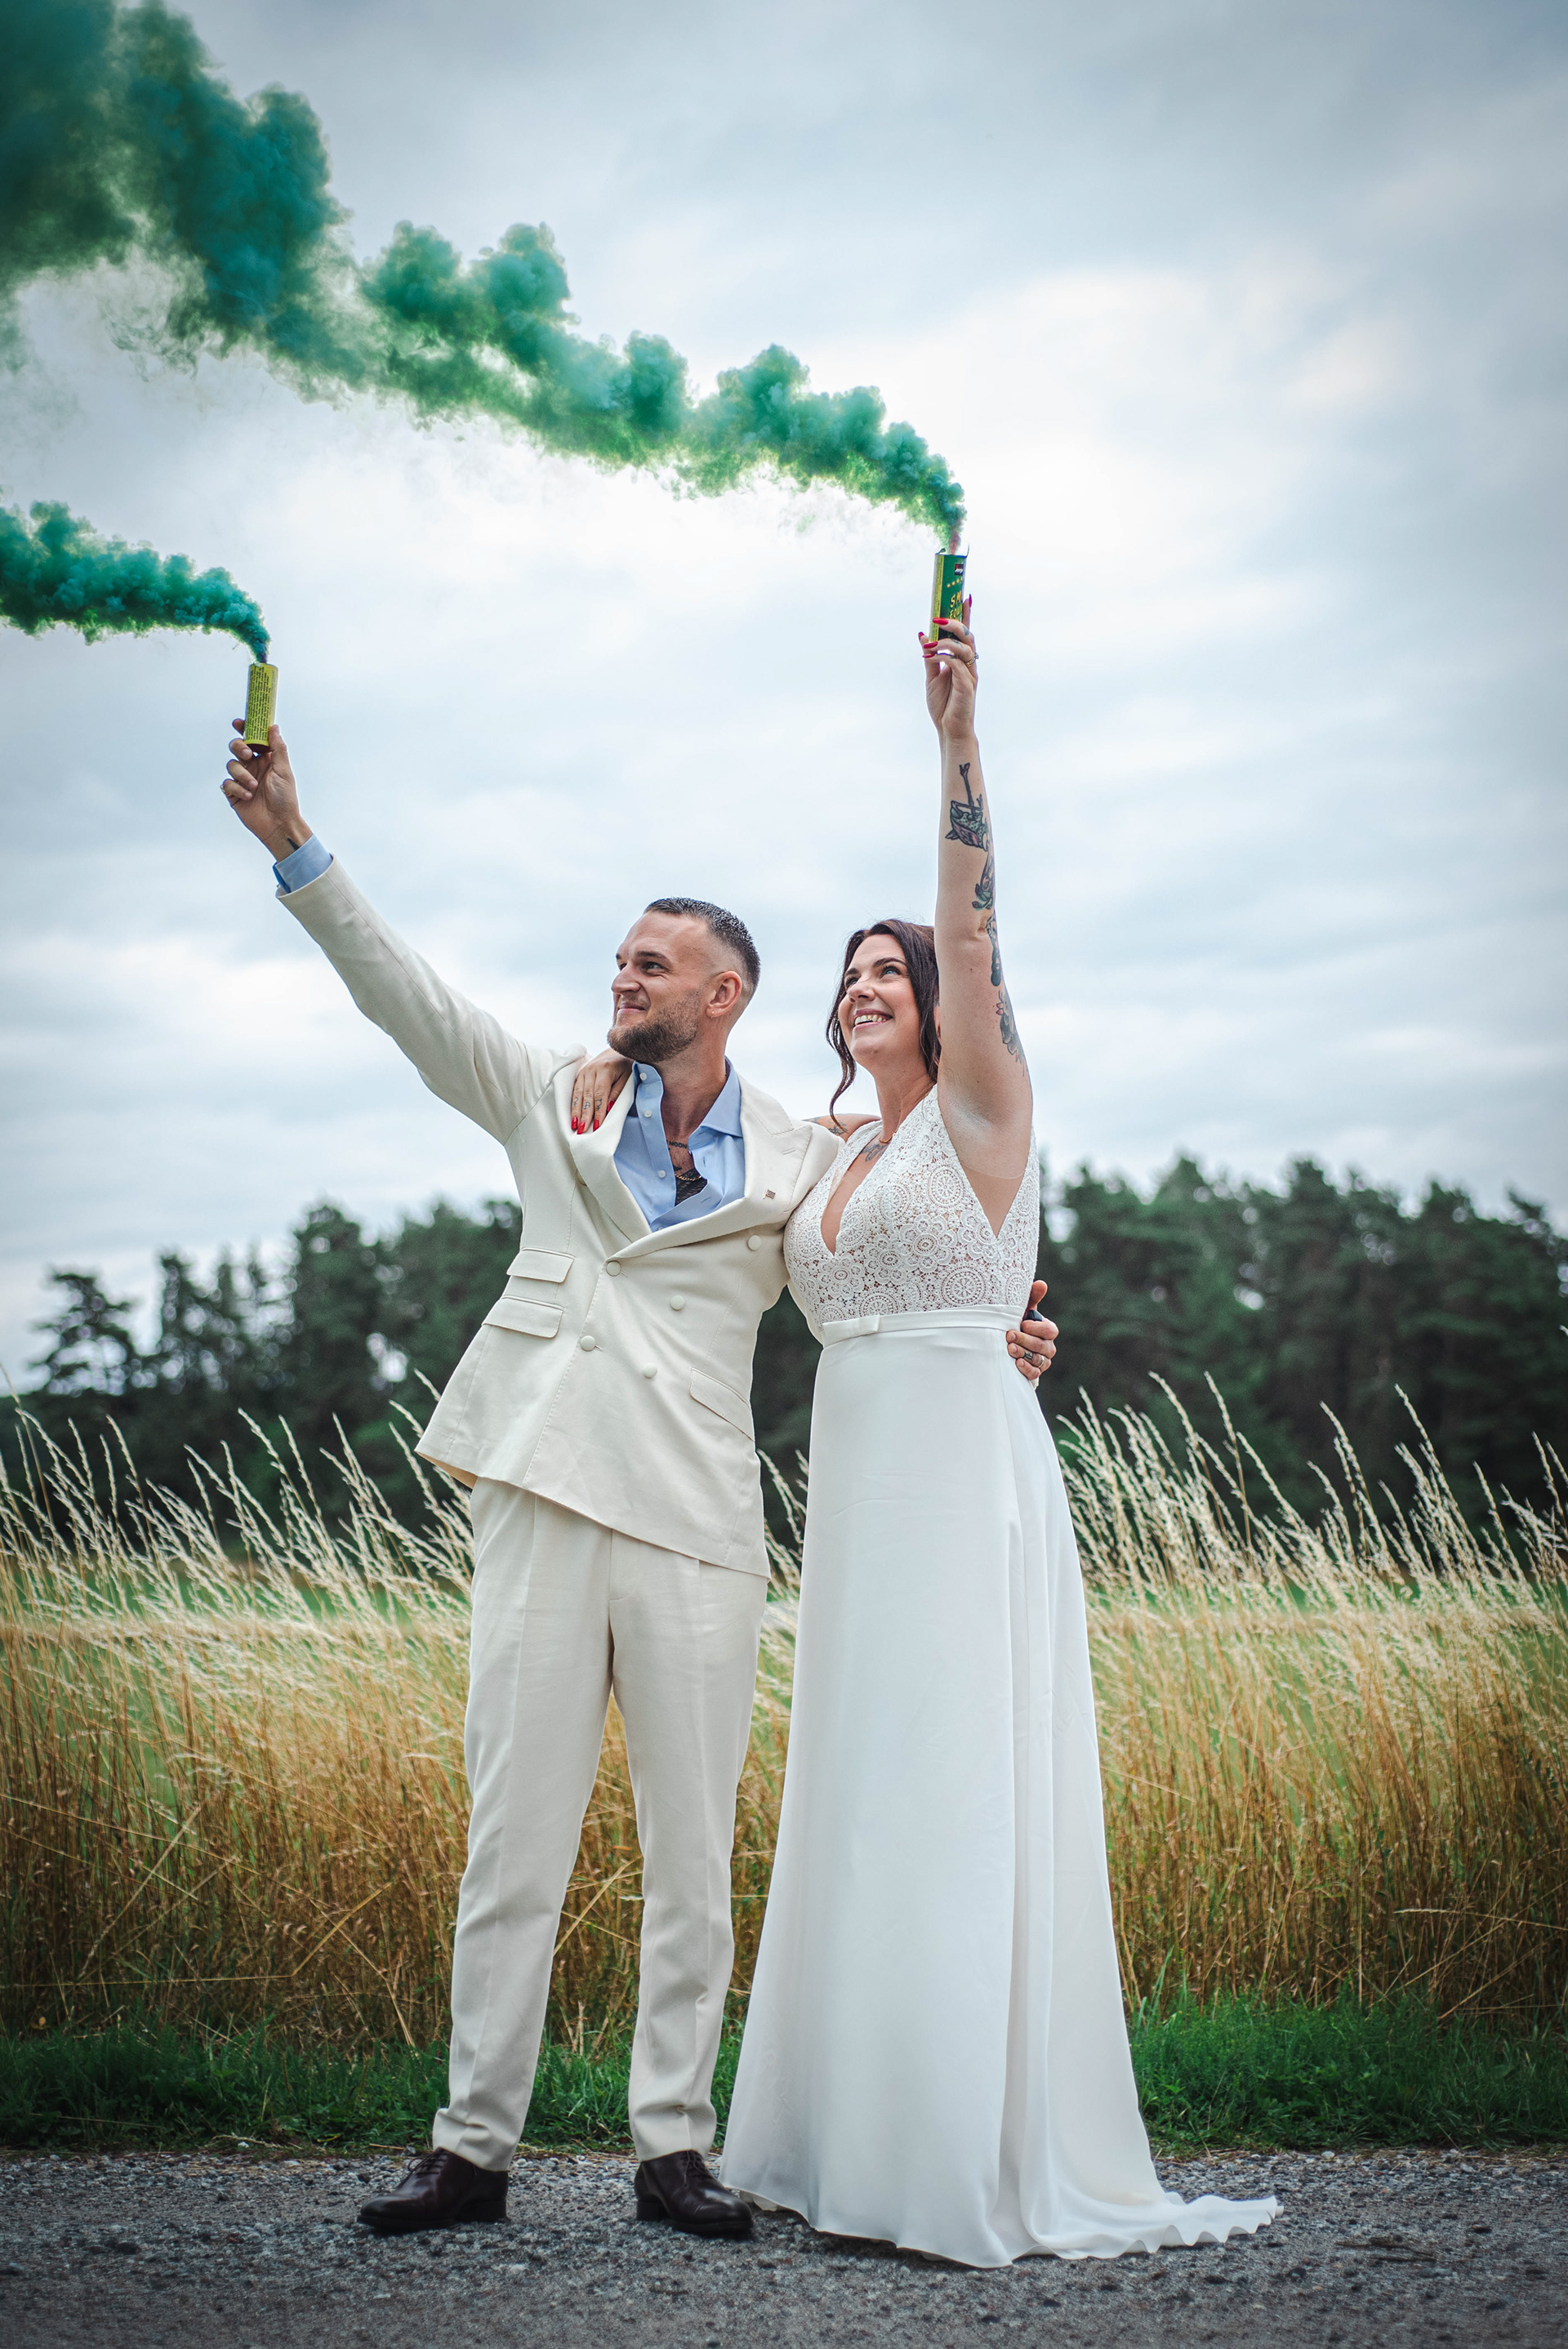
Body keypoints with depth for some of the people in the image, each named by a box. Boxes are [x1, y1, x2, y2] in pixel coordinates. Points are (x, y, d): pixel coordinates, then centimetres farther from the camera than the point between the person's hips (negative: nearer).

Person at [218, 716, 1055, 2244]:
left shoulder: (798, 1159, 9)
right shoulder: (550, 1098, 11)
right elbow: (404, 994, 5)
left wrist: (988, 1355, -5)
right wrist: (293, 848, -3)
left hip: (696, 1518, 0)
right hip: (542, 1498, 0)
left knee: (694, 1854, 3)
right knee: (514, 1837, 2)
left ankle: (672, 2146, 13)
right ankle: (473, 2145, 10)